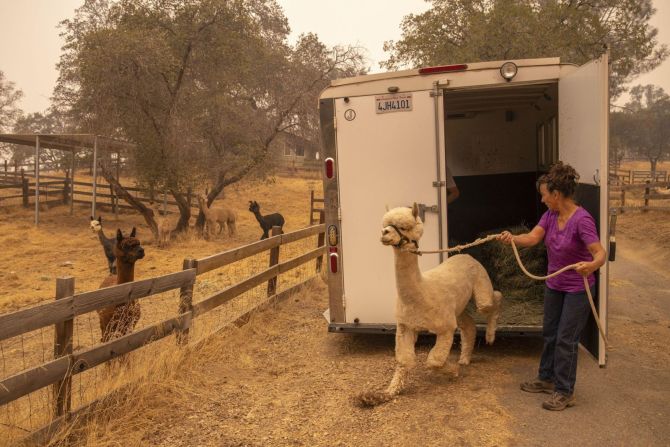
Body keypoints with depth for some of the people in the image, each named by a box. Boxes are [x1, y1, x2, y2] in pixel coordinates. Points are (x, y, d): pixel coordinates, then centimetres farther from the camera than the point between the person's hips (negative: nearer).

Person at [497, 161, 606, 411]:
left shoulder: (582, 219, -24)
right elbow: (532, 237, -15)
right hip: (554, 286, 7)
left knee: (566, 340, 0)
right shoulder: (550, 215, -3)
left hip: (577, 289, -7)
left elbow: (600, 254, -30)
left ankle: (565, 392, 15)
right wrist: (512, 238, -34)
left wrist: (591, 265, -52)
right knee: (549, 333, 18)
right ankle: (547, 378, 36)